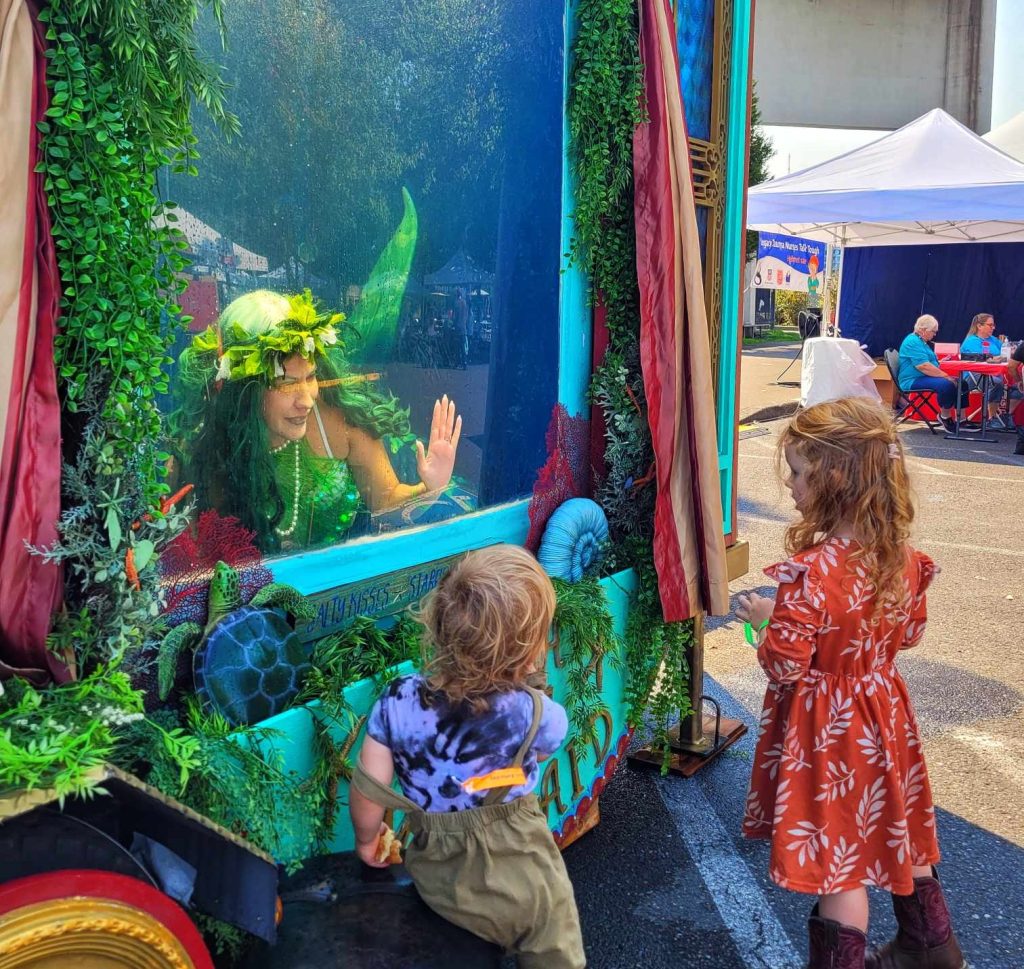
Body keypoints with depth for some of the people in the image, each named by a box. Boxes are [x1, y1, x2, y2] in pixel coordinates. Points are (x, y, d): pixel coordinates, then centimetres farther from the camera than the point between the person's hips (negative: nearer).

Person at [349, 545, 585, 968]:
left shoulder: (398, 703, -17)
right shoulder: (536, 714, -21)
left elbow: (366, 793, -7)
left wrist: (366, 839, 12)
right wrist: (525, 687, 3)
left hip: (440, 880, 2)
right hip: (522, 884, -2)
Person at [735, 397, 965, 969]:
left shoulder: (811, 570, -29)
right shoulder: (903, 557, -8)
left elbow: (784, 666, -24)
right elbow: (909, 634, 7)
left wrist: (766, 619, -6)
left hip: (826, 725, -7)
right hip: (883, 712, 7)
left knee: (837, 853, 7)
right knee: (894, 832, 26)